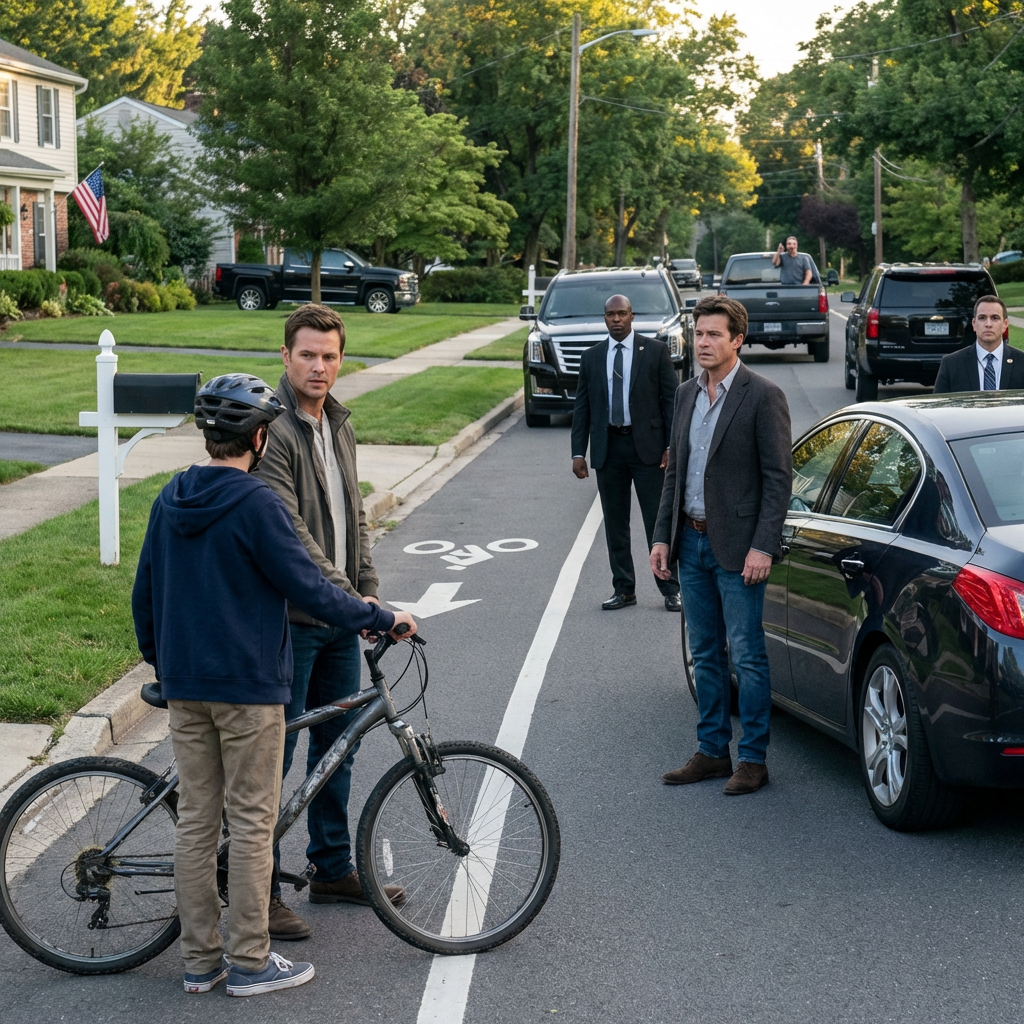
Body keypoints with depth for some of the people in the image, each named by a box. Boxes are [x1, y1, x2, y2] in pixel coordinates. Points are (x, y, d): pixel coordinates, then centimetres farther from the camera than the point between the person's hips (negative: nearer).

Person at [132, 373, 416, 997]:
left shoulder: (171, 501, 7)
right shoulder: (256, 505, -15)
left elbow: (144, 595, 13)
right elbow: (307, 586, -16)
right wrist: (381, 619, -5)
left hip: (184, 687, 7)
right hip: (247, 687, -7)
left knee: (195, 820, 10)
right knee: (252, 822, 2)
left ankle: (200, 959, 17)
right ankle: (250, 962, 9)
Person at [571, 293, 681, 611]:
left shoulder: (655, 351, 0)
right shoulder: (592, 357, 8)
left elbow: (672, 400, -1)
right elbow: (581, 407, 10)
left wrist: (672, 446, -9)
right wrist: (578, 452, 3)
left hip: (647, 446, -3)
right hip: (608, 448, 3)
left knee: (658, 521, -1)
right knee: (615, 524, 8)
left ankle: (670, 589, 7)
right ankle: (623, 590, 16)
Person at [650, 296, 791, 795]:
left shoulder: (763, 397, -10)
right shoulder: (686, 394, 11)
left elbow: (779, 477, -12)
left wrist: (763, 547, -18)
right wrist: (663, 537, 10)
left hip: (737, 547, -7)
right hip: (692, 543, 7)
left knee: (746, 656, -1)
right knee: (705, 655, 13)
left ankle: (753, 759, 7)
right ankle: (712, 752, 22)